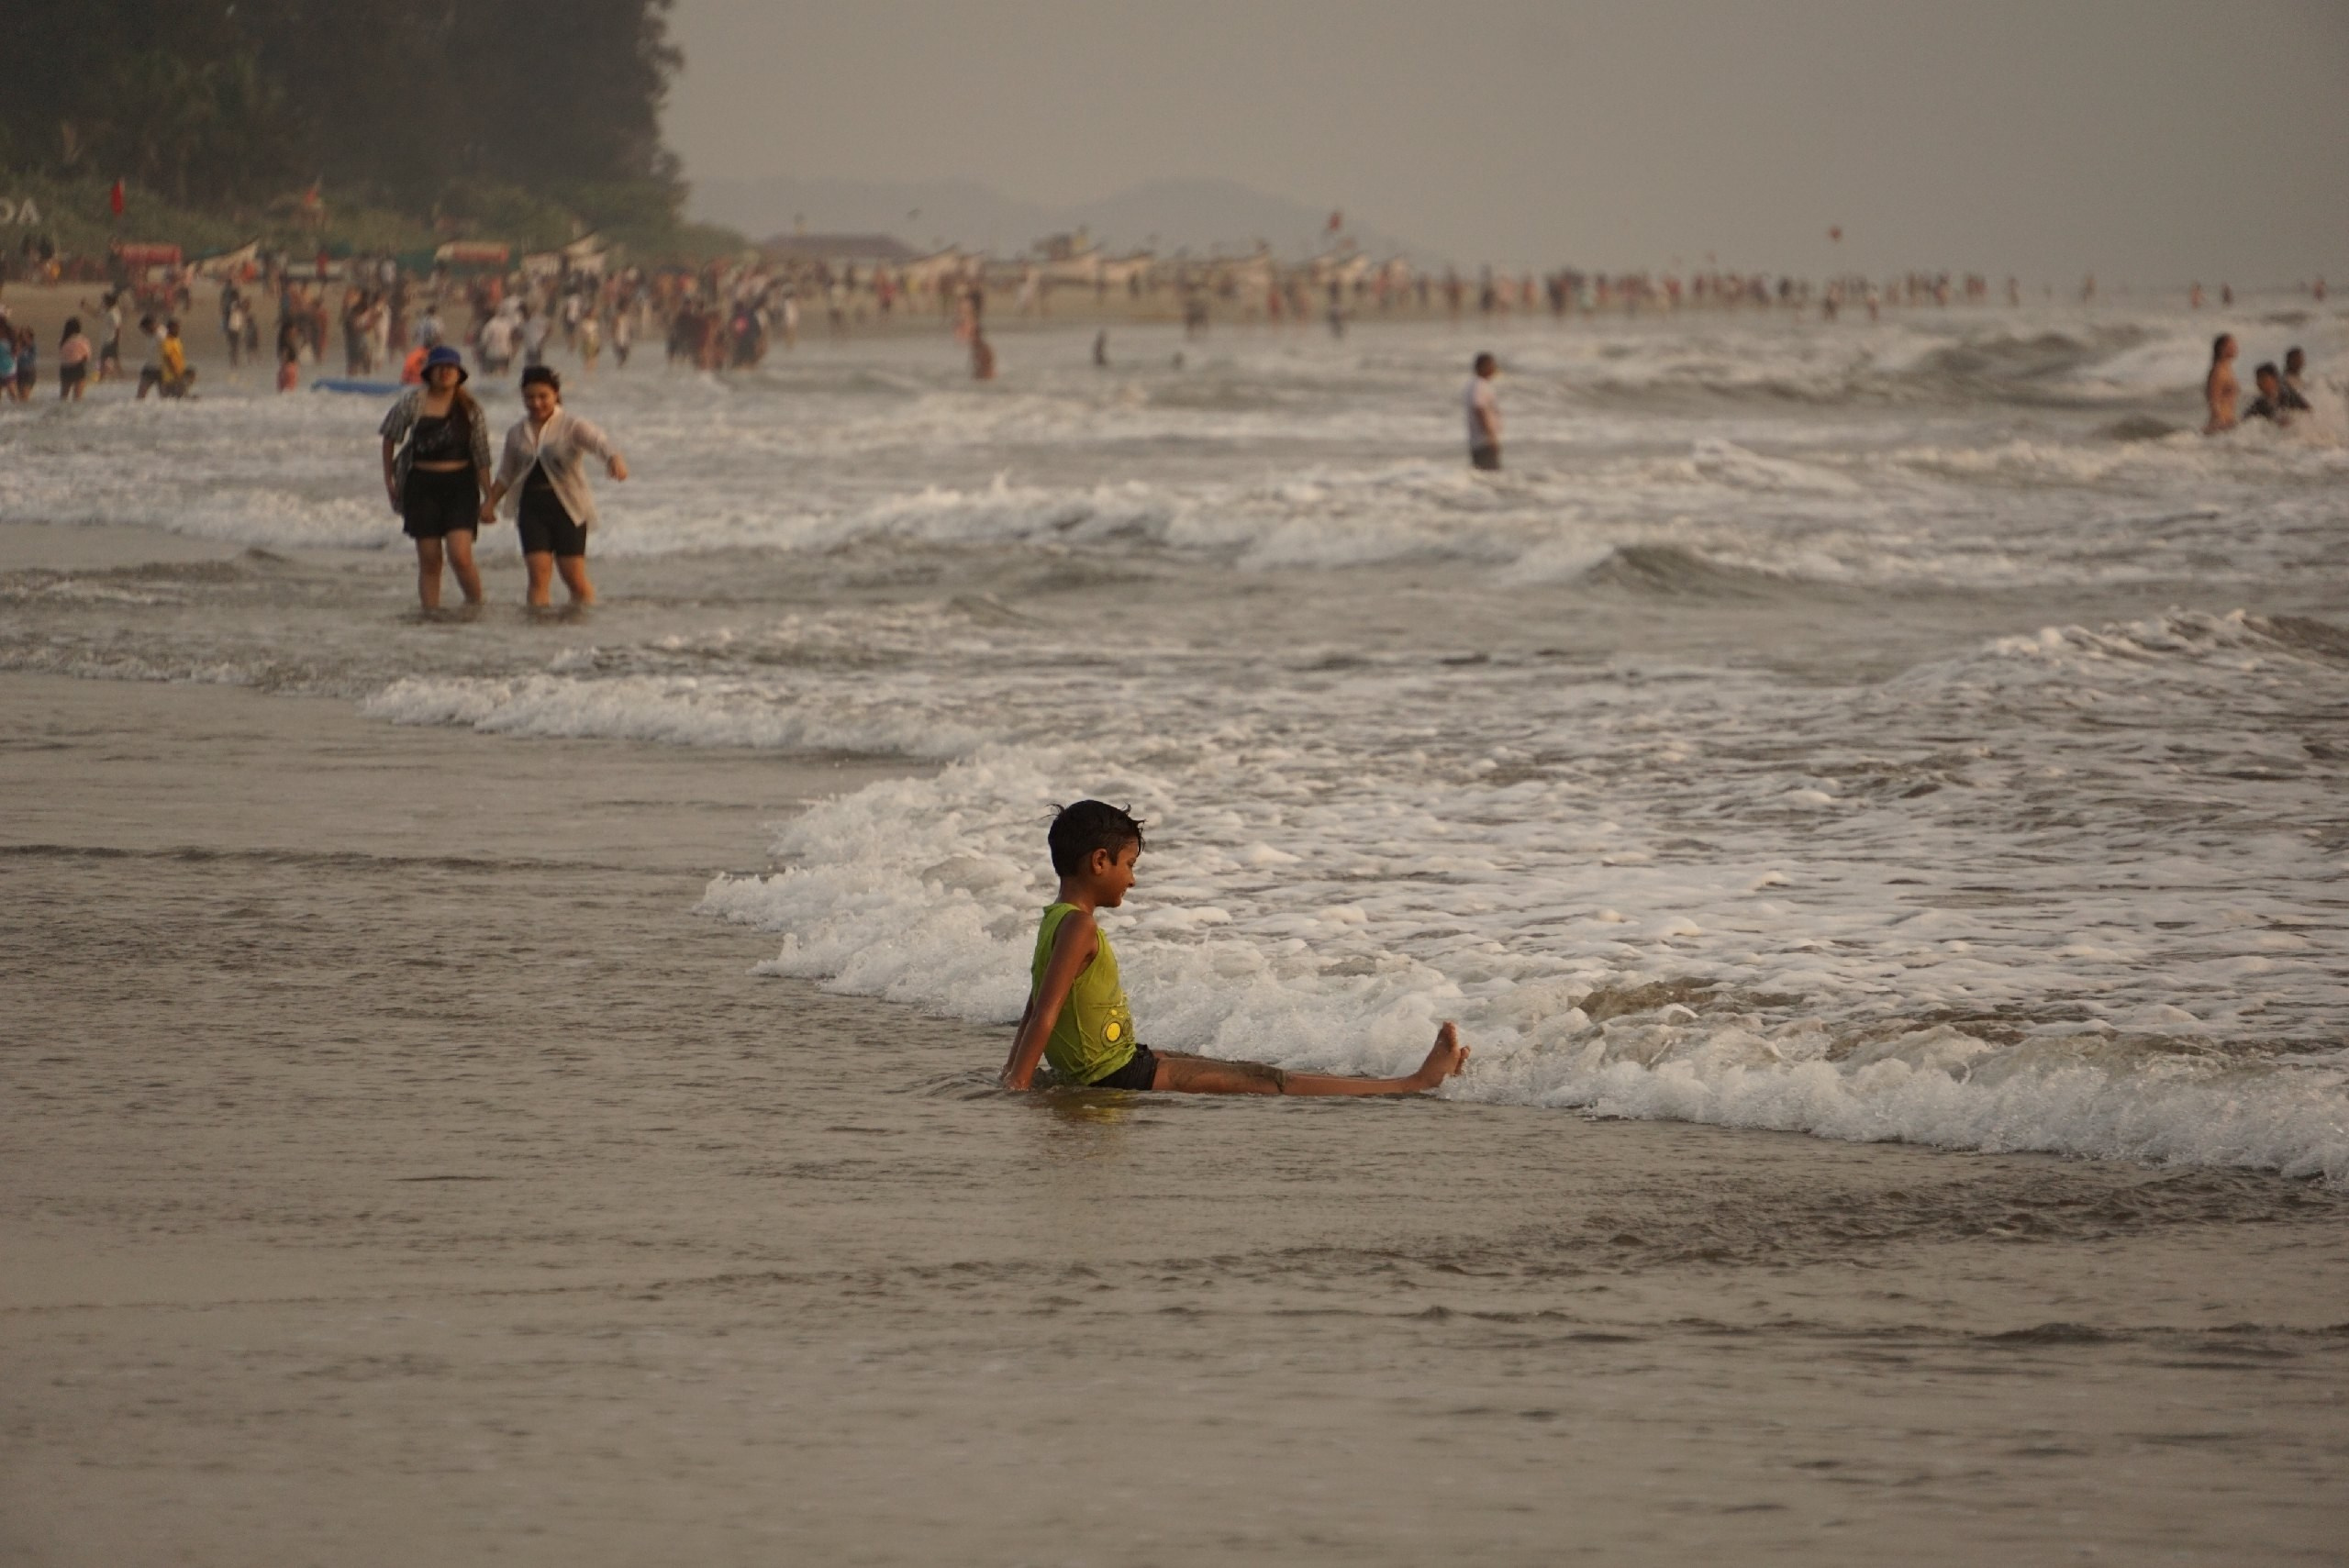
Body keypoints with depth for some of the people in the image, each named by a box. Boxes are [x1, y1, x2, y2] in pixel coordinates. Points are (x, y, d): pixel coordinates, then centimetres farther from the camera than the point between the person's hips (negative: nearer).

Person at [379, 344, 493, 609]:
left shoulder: (470, 409, 0)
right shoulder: (414, 401, -1)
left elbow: (481, 457, 3)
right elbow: (390, 436, 12)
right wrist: (388, 478, 10)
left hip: (460, 485, -1)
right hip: (422, 485, 1)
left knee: (460, 556, -13)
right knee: (429, 560, 2)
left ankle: (477, 606, 6)